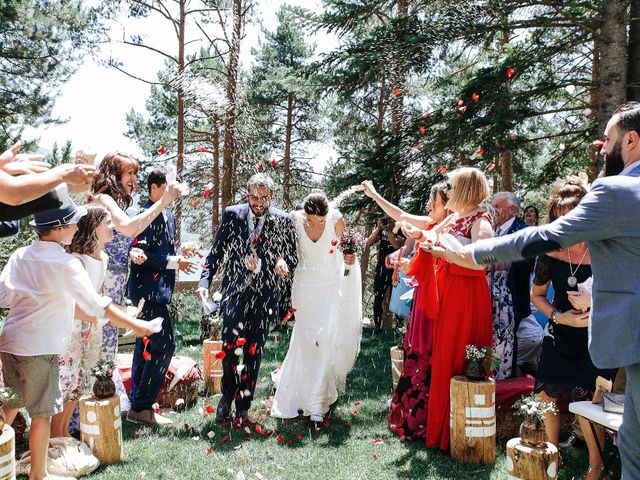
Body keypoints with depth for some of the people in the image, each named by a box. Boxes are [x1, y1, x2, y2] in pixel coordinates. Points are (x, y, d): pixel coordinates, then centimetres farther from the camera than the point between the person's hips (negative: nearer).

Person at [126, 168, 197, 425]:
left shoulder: (168, 216, 12)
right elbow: (141, 255, -22)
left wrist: (179, 253, 2)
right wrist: (174, 262, -18)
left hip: (158, 288, 10)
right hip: (148, 288, -10)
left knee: (145, 346, 15)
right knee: (164, 344, -10)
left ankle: (137, 405, 27)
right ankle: (141, 407, 1)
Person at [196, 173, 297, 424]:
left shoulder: (283, 220, 0)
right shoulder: (232, 215, 2)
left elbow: (292, 259, 5)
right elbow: (216, 251, 5)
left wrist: (283, 263, -18)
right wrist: (205, 281, -6)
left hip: (264, 293, 1)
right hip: (235, 289, 0)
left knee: (253, 352, 7)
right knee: (232, 342, -13)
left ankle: (243, 407, 22)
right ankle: (227, 394, 14)